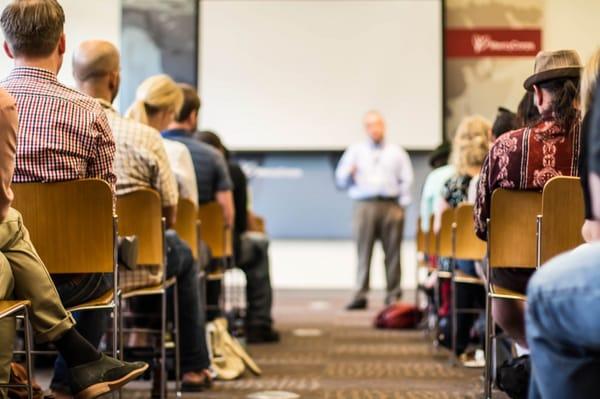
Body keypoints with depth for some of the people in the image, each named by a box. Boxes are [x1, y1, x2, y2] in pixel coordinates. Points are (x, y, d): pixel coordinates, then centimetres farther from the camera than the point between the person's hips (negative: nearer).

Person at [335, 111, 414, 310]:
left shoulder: (397, 152, 17)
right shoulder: (355, 151, 17)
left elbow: (406, 180, 12)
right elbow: (341, 181, 11)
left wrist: (402, 204, 2)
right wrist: (349, 173, -11)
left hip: (391, 206, 0)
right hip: (365, 205, 0)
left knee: (392, 252, -2)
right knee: (363, 251, -7)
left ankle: (393, 295, 3)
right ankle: (360, 295, -7)